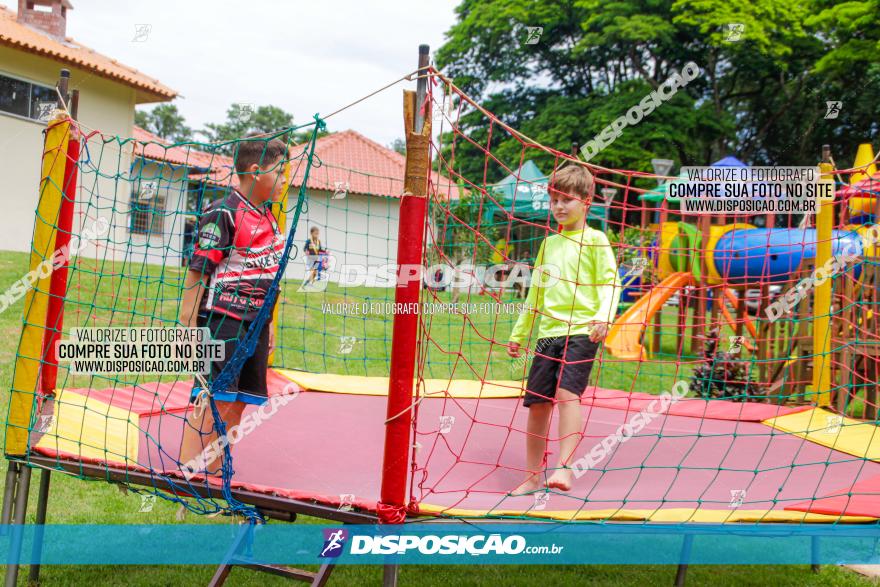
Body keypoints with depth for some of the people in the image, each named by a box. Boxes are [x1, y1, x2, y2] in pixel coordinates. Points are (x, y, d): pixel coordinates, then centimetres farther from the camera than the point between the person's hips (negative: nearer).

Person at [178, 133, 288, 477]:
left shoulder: (268, 217, 13)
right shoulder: (224, 214, -12)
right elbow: (197, 272, -13)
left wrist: (267, 325, 22)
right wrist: (187, 329, -16)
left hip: (254, 323, 8)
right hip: (222, 320, -8)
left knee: (237, 403, 10)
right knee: (214, 399, -10)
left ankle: (212, 477, 21)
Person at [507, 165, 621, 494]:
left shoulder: (595, 240, 2)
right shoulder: (549, 244, 18)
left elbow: (610, 282, -5)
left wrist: (603, 316, -23)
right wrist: (518, 334, 25)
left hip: (581, 331, -5)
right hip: (547, 333, 5)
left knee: (567, 394, -21)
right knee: (537, 404, 5)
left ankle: (564, 466, -21)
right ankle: (533, 476, 16)